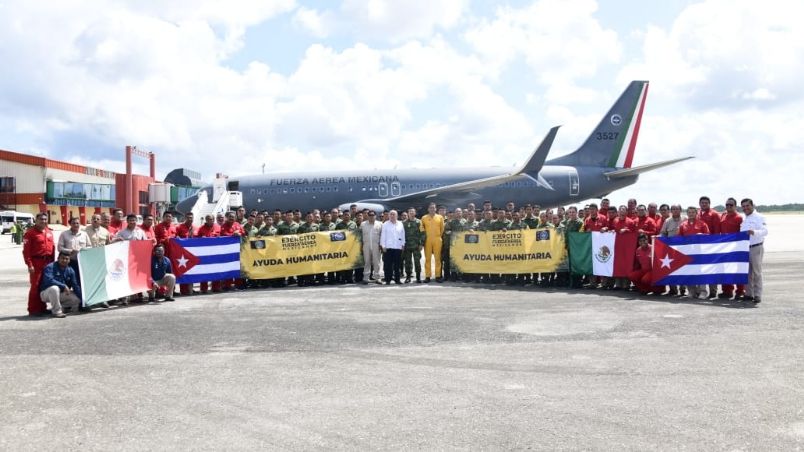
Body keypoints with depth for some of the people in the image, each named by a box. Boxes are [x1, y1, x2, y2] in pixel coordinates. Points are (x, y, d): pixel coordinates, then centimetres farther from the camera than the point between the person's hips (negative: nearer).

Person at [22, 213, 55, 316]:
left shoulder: (49, 232, 14)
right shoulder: (30, 232, -6)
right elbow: (26, 250, -11)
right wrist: (29, 265, -17)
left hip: (48, 262, 6)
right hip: (36, 263, -6)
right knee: (35, 286, -5)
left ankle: (42, 307, 20)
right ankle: (33, 310, 2)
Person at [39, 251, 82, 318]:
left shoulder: (70, 271, 3)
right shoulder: (50, 267, -16)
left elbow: (75, 286, 3)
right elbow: (49, 280, -31)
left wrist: (82, 299, -4)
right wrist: (64, 286, -29)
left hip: (60, 294, 6)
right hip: (46, 293, -6)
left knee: (76, 299, -12)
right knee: (54, 288, -39)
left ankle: (61, 306, 12)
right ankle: (56, 311, -24)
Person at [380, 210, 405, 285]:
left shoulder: (400, 224, 11)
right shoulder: (385, 224, 4)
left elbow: (403, 235, 13)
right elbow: (383, 235, 2)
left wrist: (403, 244, 8)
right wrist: (383, 246, -3)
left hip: (398, 247, 2)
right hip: (388, 247, -2)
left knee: (397, 264, 4)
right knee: (388, 264, -2)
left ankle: (397, 279, 12)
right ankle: (388, 280, 3)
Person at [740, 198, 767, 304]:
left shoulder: (759, 217, -6)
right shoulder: (743, 219, 16)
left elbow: (765, 231, -17)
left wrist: (754, 232, -33)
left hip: (756, 248, -7)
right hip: (744, 248, 7)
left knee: (756, 272, -3)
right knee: (747, 273, 9)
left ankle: (757, 295, 0)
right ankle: (749, 294, 15)